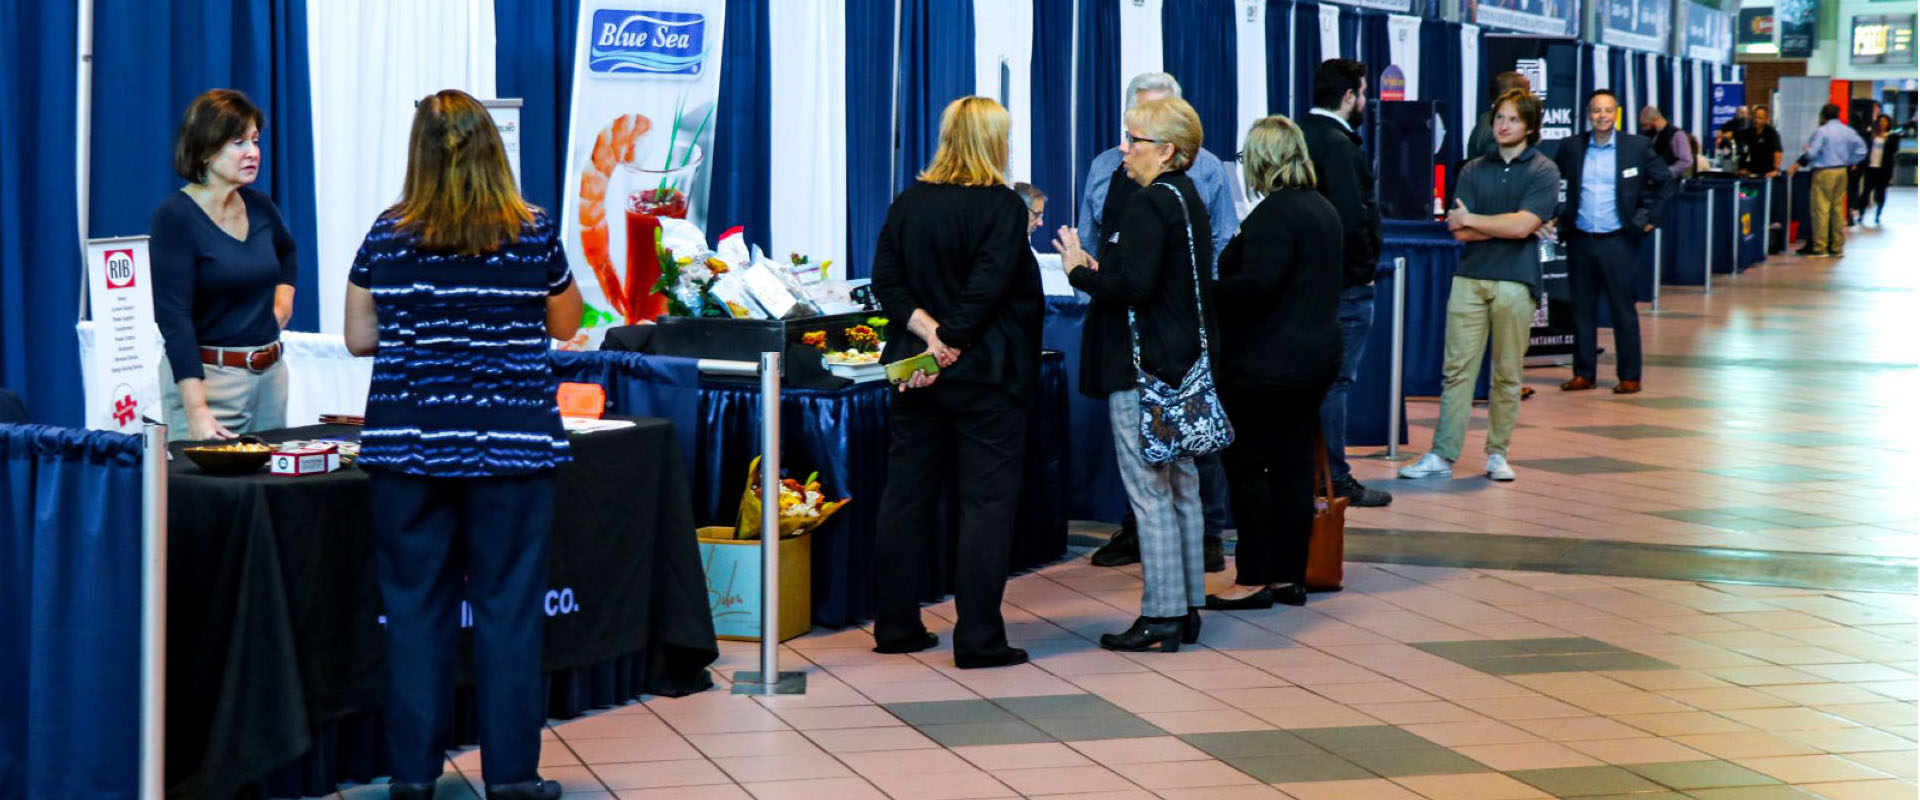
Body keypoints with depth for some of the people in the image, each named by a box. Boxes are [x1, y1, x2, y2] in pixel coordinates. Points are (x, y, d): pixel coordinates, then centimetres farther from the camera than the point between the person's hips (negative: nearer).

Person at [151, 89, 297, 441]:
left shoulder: (258, 207, 8)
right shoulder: (175, 217, -12)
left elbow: (287, 252, 34)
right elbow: (173, 318, -19)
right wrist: (196, 410, -28)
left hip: (270, 373, 6)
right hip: (208, 374, -6)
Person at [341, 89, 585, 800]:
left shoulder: (387, 237, -1)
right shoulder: (535, 235, -2)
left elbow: (358, 338, 6)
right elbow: (564, 326, 11)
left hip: (408, 444, 1)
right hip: (512, 445, -1)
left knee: (415, 608, 7)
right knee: (508, 608, 3)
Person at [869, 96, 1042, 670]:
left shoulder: (909, 204, 6)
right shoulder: (1002, 205, -10)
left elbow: (885, 280, 0)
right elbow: (986, 290, -18)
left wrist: (927, 329, -8)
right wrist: (948, 345, -15)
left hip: (918, 368, 6)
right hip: (985, 374, -6)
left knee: (906, 494, 13)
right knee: (987, 499, -1)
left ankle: (895, 626, 18)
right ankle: (979, 638, -3)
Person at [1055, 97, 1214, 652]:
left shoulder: (1150, 202, -16)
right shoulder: (1189, 199, 14)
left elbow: (1134, 286, -24)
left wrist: (1080, 271, -9)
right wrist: (1099, 268, 12)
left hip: (1144, 368, -10)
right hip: (1184, 359, 10)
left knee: (1149, 492, -6)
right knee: (1182, 488, 13)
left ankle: (1161, 616, -3)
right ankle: (1187, 610, 19)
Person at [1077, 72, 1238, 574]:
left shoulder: (1205, 168, 3)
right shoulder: (1105, 168, 10)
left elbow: (1224, 244, 4)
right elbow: (1089, 242, 15)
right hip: (1122, 315, 3)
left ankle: (1207, 532, 9)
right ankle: (1137, 529, 21)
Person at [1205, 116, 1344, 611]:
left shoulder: (1275, 213, -17)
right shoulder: (1324, 209, 13)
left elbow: (1256, 285, -26)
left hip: (1268, 363, -9)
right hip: (1317, 358, 9)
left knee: (1247, 467, -1)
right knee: (1295, 466, 11)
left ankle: (1253, 579, 1)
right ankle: (1290, 576, 15)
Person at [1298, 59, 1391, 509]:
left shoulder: (1298, 136, 10)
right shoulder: (1339, 146, -18)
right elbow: (1352, 218, -25)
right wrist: (1364, 266, -11)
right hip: (1345, 284, -9)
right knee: (1335, 382, -3)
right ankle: (1335, 477, 2)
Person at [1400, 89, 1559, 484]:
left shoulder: (1543, 171, 2)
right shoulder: (1474, 170, 12)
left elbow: (1522, 225, -10)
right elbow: (1460, 232, 3)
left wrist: (1471, 221, -2)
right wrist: (1505, 227, -7)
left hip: (1515, 282, -2)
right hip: (1470, 278, 2)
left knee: (1507, 374, 4)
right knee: (1457, 369, -1)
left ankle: (1497, 453, 14)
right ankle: (1442, 455, -1)